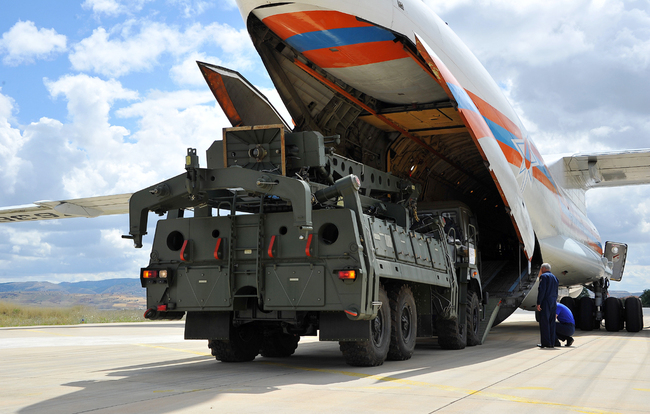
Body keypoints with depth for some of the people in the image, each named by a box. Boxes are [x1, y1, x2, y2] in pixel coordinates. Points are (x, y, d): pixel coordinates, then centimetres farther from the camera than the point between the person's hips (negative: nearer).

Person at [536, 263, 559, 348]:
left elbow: (542, 290, -15)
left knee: (544, 322, -6)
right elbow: (556, 292, 19)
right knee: (552, 322, 9)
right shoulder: (554, 277, 18)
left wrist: (538, 303, -15)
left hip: (545, 302, -8)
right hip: (553, 303, 8)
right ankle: (552, 342, 10)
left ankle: (545, 342, -8)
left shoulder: (543, 276, -7)